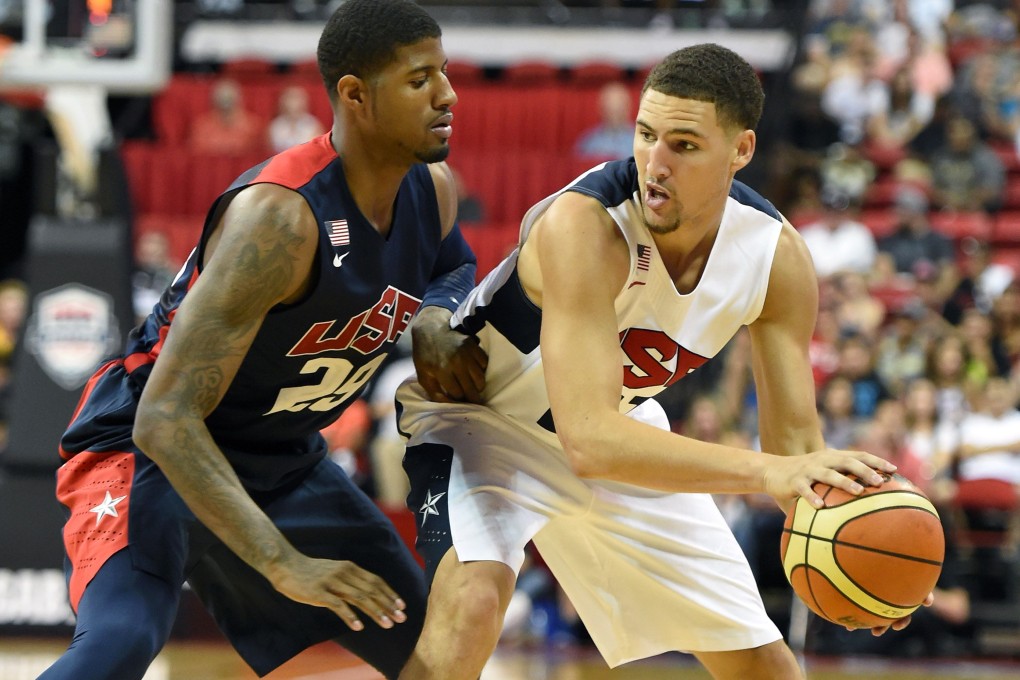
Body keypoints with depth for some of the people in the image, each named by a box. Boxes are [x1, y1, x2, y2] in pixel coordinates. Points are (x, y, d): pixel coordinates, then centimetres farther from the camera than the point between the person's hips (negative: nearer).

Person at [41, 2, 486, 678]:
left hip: (284, 462, 9)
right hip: (148, 451, -8)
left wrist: (433, 323, -5)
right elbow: (165, 419, -35)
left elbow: (452, 264, 21)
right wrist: (282, 564, -41)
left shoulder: (432, 190, -7)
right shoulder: (280, 216, -33)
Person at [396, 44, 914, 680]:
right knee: (471, 605, -35)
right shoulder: (584, 224, -38)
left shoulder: (778, 257, -19)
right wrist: (766, 472, -54)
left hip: (623, 424, 6)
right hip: (481, 413, -6)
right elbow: (589, 441, -45)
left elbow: (796, 439, -14)